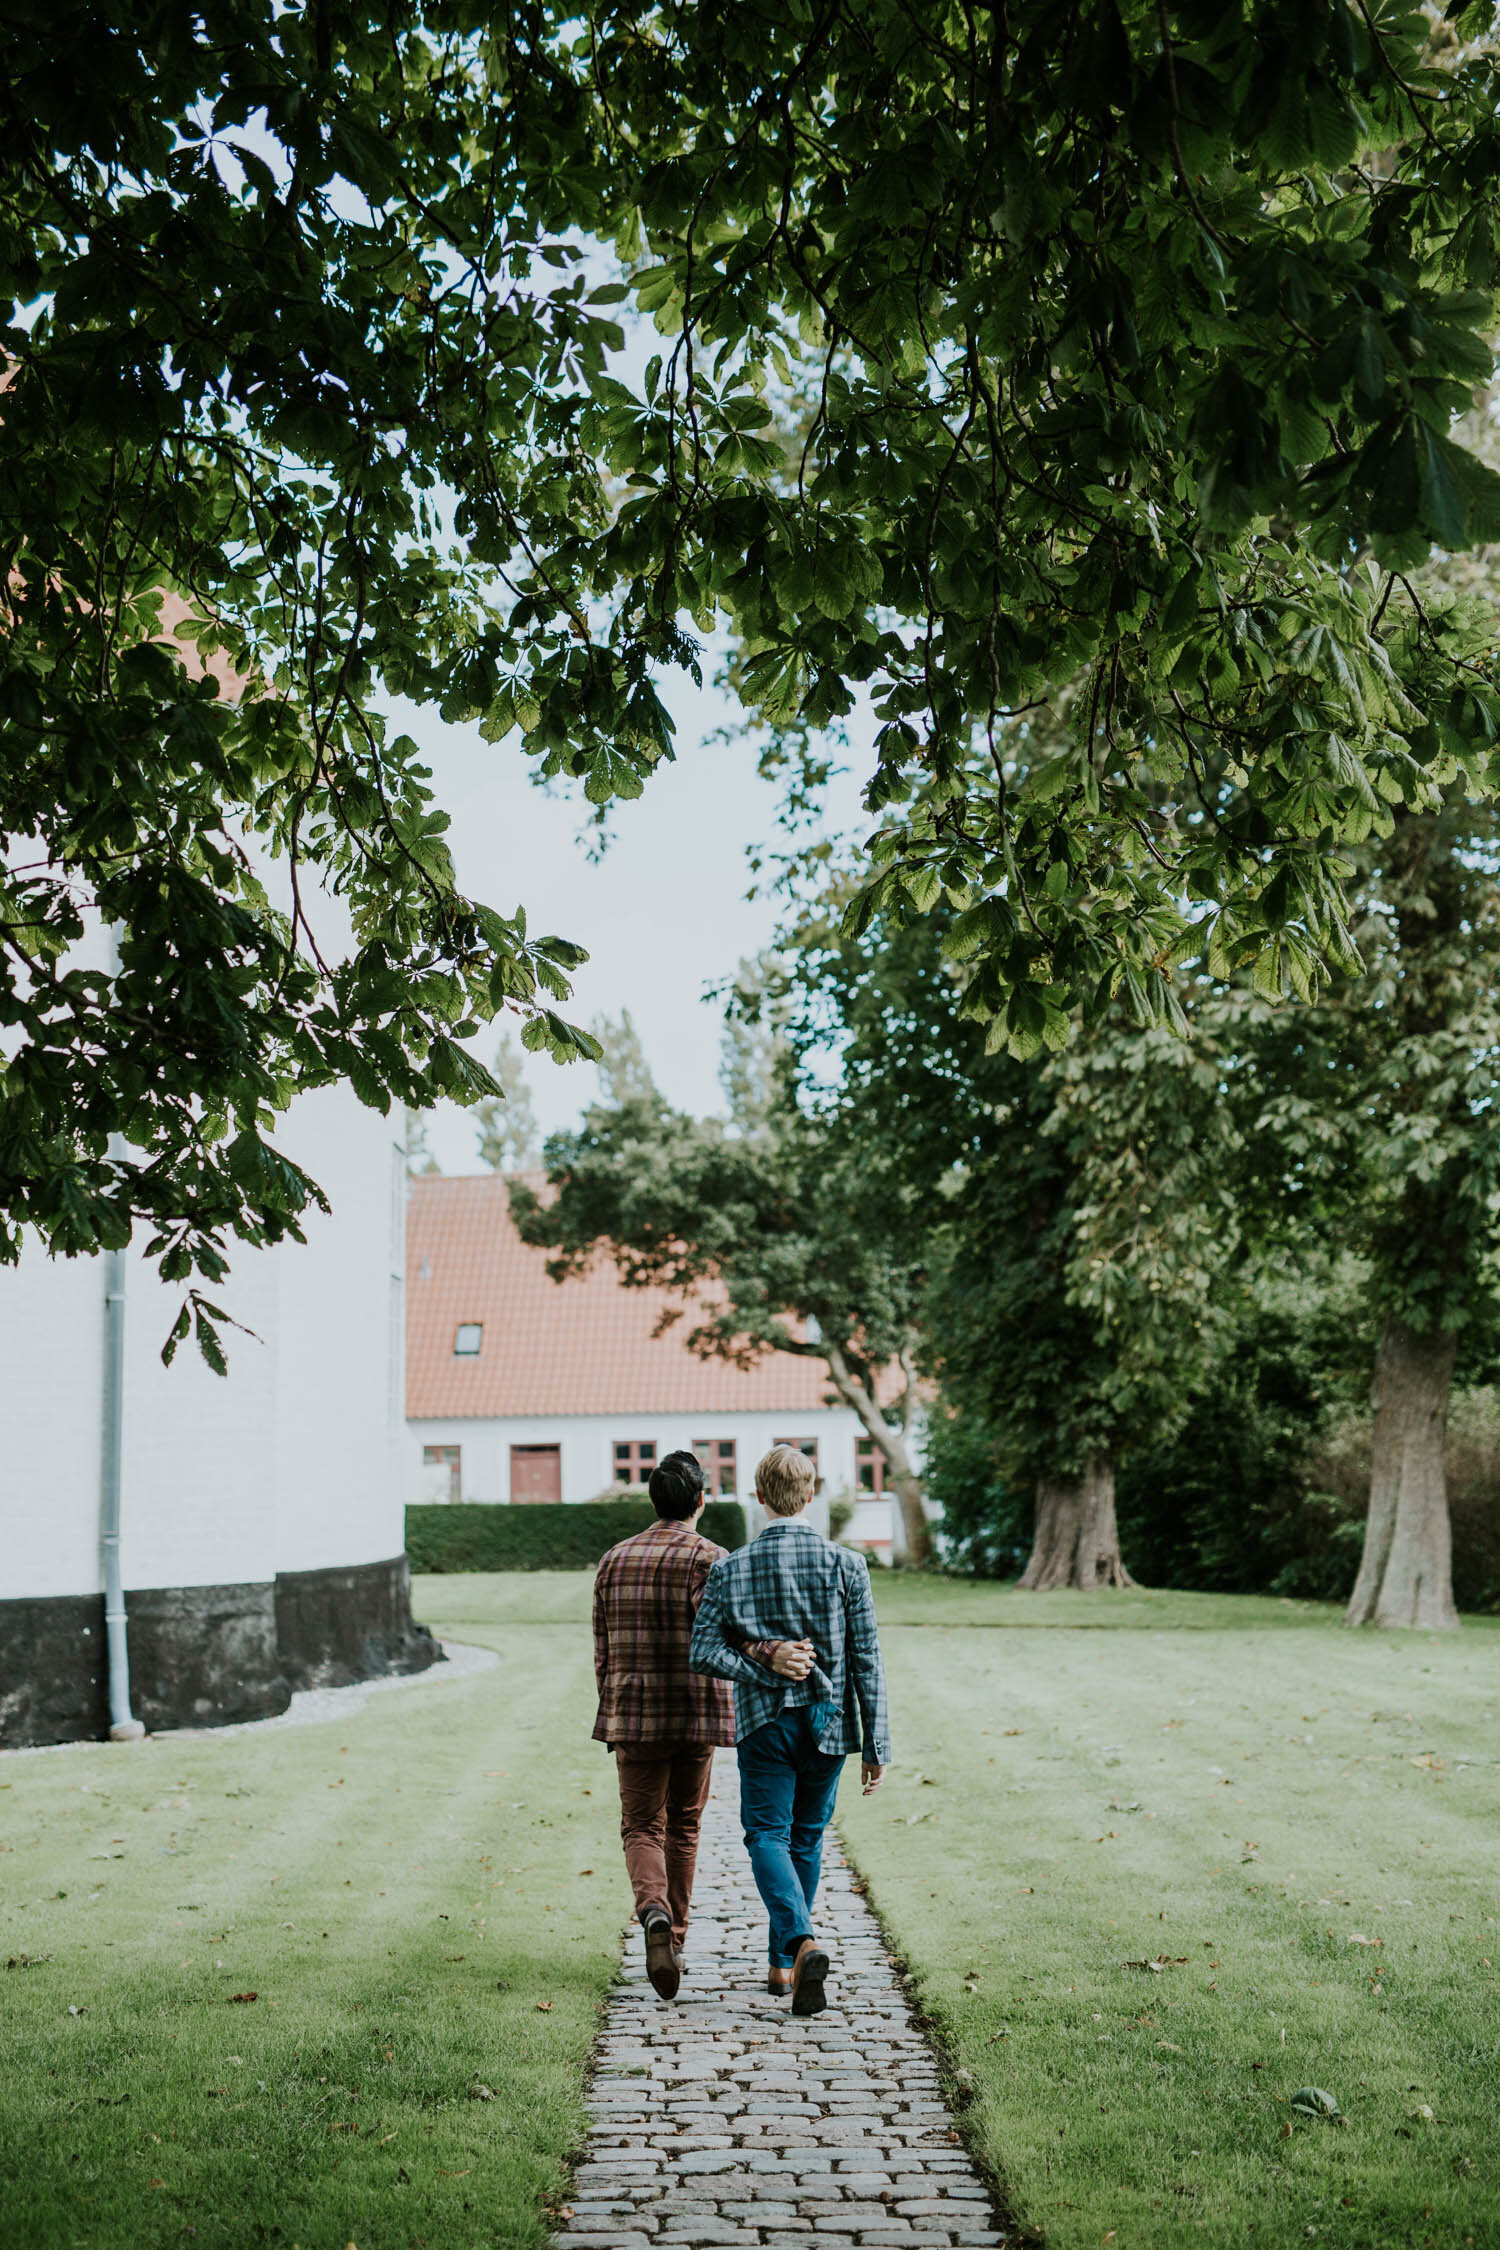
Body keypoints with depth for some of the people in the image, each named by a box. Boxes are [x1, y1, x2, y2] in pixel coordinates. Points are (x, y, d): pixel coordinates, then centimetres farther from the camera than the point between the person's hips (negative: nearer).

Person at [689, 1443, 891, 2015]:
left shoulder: (730, 1570, -5)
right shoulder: (846, 1565, -5)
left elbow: (702, 1654, -10)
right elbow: (867, 1661, -5)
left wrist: (764, 1665, -7)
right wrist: (876, 1746, -1)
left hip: (764, 1722, -1)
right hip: (829, 1723, 2)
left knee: (767, 1836, 3)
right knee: (806, 1839, 16)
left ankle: (802, 1942, -22)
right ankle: (782, 1962, 25)